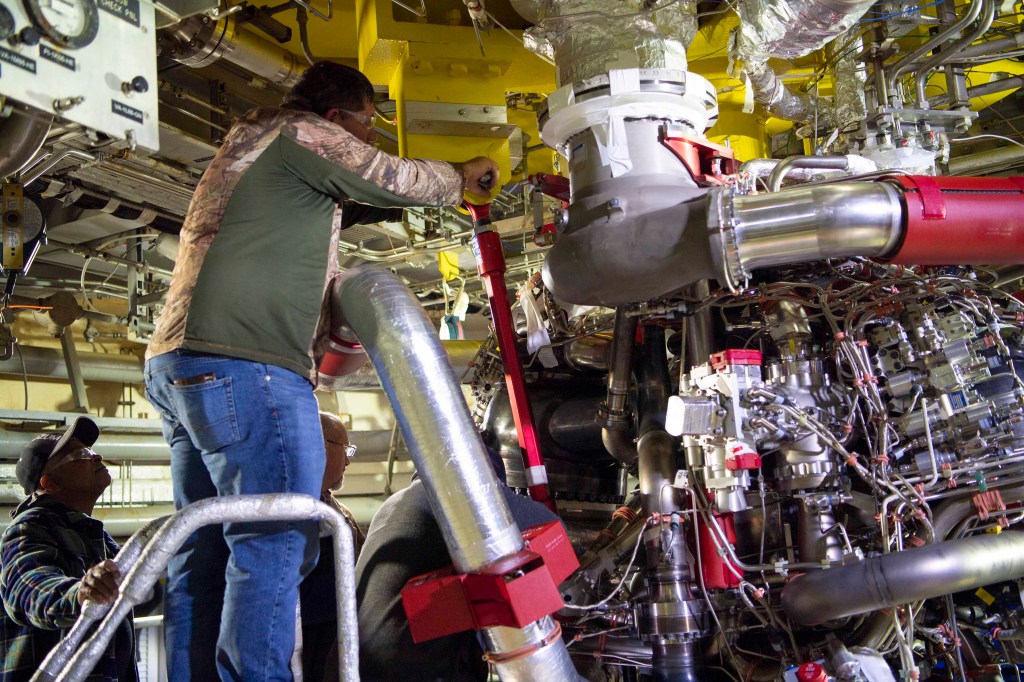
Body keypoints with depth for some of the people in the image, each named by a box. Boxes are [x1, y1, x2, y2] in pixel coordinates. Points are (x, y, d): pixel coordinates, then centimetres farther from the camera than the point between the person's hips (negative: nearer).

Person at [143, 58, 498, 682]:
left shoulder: (250, 147, 31)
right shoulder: (300, 131, 2)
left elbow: (352, 205, 38)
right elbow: (397, 181, 4)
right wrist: (463, 177, 23)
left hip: (180, 363, 10)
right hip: (243, 363, -10)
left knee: (205, 552, 8)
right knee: (278, 542, -12)